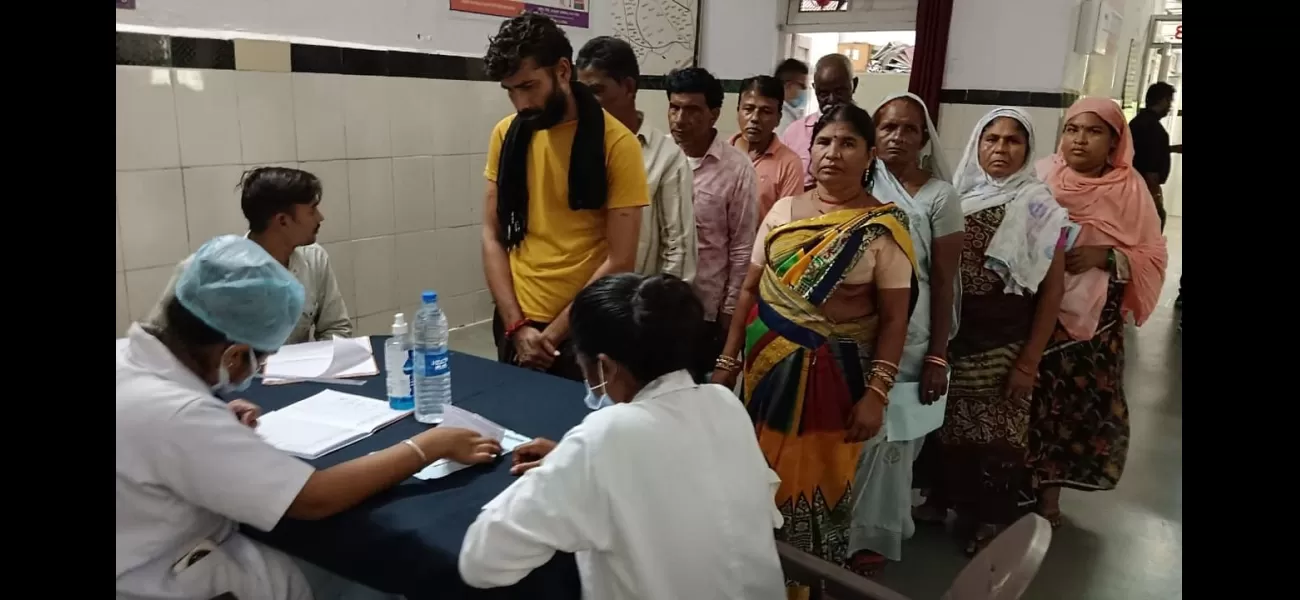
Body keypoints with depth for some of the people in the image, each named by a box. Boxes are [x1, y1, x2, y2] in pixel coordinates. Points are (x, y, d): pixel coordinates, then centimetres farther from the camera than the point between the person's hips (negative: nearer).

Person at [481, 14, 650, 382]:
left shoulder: (617, 143, -11)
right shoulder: (507, 134, 2)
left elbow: (620, 262, -12)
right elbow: (492, 235, 4)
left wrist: (553, 333, -11)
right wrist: (516, 324, -6)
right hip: (515, 324, 4)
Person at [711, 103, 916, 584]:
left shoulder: (884, 228, -7)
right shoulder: (783, 211, 4)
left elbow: (894, 318, -8)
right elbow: (749, 288, 7)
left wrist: (876, 394, -14)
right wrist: (727, 360, 6)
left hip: (836, 374, -3)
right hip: (768, 365, 4)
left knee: (818, 480, 6)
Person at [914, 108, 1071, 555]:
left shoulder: (1039, 207, -6)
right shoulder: (956, 197, 3)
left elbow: (1052, 290, -6)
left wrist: (1029, 361, -10)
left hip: (1003, 347, -3)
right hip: (949, 339, 3)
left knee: (995, 434, 7)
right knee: (945, 424, 11)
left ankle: (991, 519, 28)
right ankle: (940, 498, 34)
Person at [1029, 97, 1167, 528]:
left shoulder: (1130, 189, -3)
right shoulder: (1041, 177, 0)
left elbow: (1153, 257, -3)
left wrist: (1104, 256, -19)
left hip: (1094, 322, 0)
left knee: (1081, 405, 5)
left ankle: (1048, 492, 25)